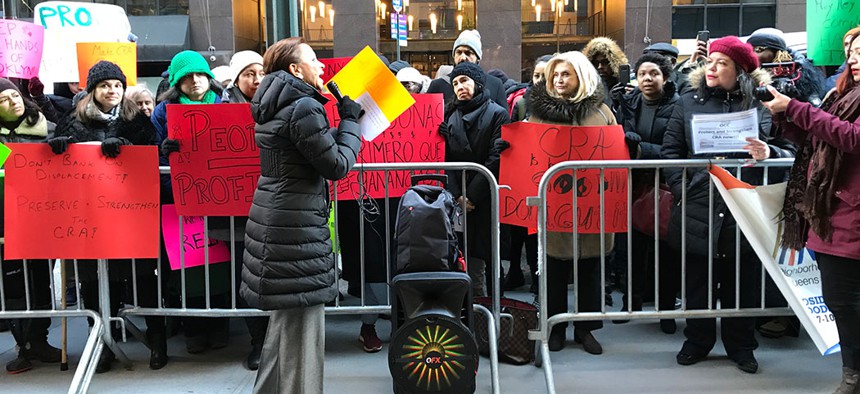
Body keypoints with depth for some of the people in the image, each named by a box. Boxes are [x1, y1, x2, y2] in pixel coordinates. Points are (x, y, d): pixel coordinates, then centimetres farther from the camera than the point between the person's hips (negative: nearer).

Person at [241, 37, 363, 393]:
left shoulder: (275, 106, 13)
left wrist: (344, 125, 14)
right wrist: (350, 121, -2)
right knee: (301, 326, -1)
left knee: (286, 320, 22)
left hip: (275, 219, 10)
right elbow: (336, 165, -14)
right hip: (297, 228, -10)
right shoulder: (304, 108, -16)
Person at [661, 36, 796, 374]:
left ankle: (741, 345, 27)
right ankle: (697, 342, 29)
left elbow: (790, 151, 3)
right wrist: (683, 188, -7)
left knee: (742, 283, 10)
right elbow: (670, 152, 5)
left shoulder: (762, 104, 4)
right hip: (697, 213, 1)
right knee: (697, 282, 11)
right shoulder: (688, 103, 8)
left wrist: (768, 153, -19)